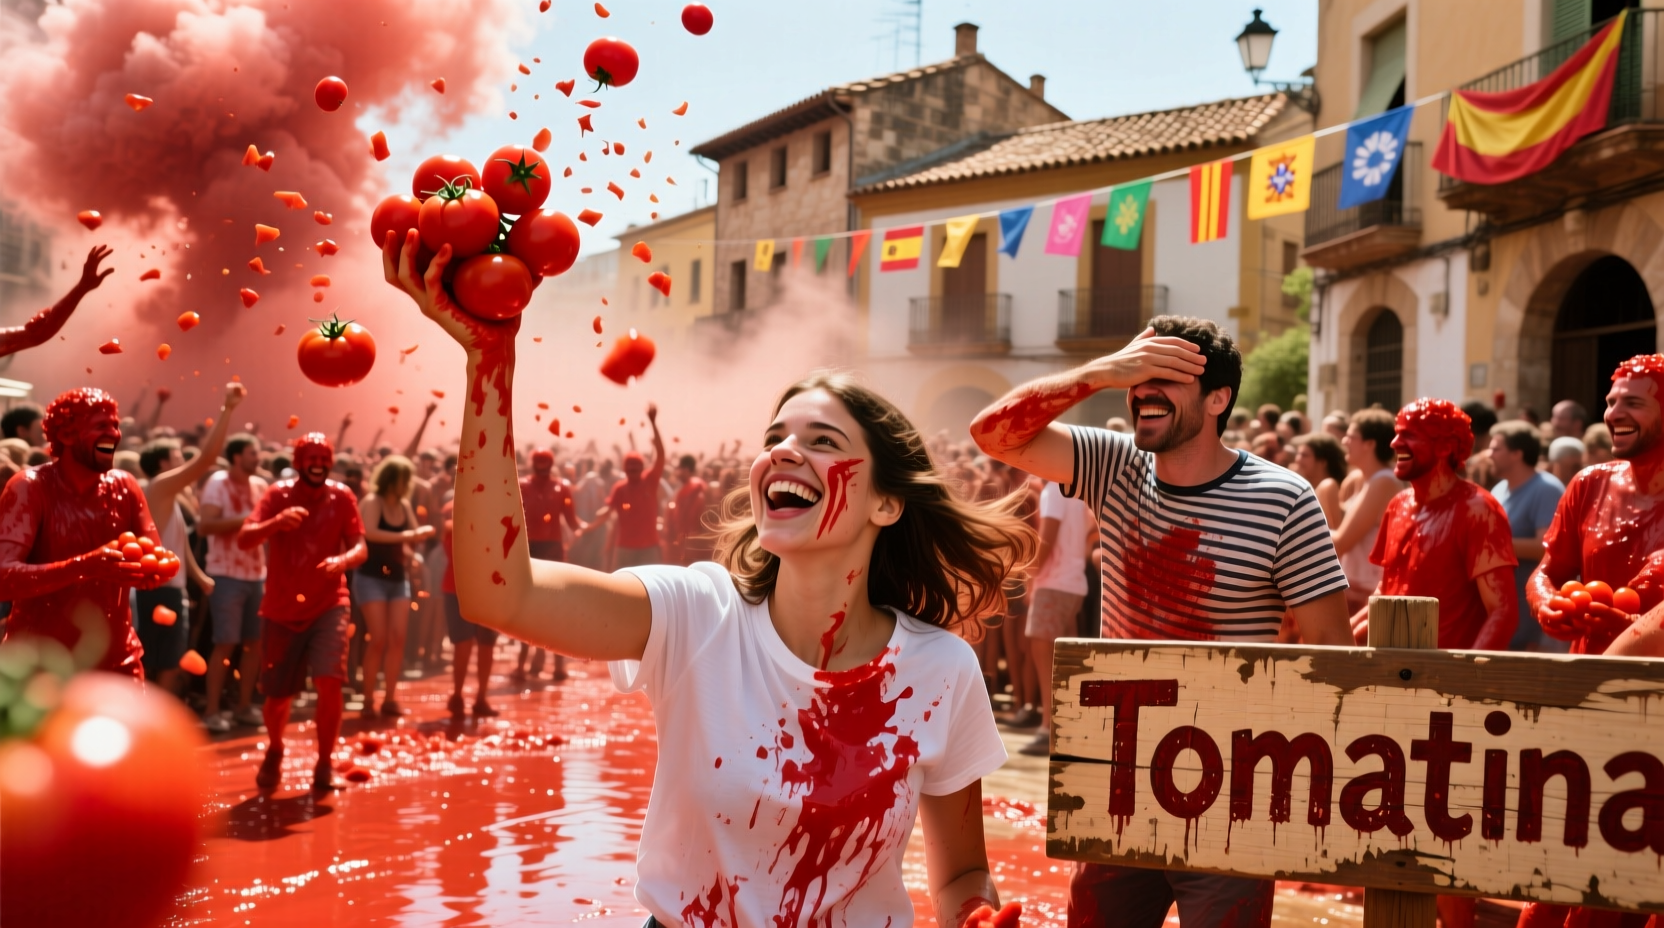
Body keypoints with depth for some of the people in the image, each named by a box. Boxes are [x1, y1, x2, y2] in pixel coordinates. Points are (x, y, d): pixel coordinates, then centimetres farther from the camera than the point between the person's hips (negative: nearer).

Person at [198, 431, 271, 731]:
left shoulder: (261, 485, 10)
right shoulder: (218, 483, -9)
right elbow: (204, 527, -19)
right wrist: (243, 519, -22)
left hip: (257, 575, 6)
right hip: (227, 575, -6)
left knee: (255, 643, 8)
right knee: (225, 644, -5)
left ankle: (244, 706, 19)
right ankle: (212, 711, 4)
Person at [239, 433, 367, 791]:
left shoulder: (341, 497, -3)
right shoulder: (278, 495, -7)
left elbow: (360, 547, -6)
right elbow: (244, 539, -18)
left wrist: (343, 560, -29)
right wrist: (275, 523, -38)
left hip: (328, 605, 0)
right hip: (281, 609, 0)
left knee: (329, 681, -19)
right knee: (278, 695, 8)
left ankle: (324, 764, -1)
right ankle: (274, 752, 40)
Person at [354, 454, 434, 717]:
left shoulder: (404, 506, 9)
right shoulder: (371, 502, -10)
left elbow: (415, 535, 8)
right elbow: (370, 533, -26)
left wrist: (424, 533, -14)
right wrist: (403, 536, -27)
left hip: (398, 577, 6)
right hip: (371, 577, -6)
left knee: (398, 638, -1)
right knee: (378, 639, -10)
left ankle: (390, 698, 7)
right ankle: (368, 699, 0)